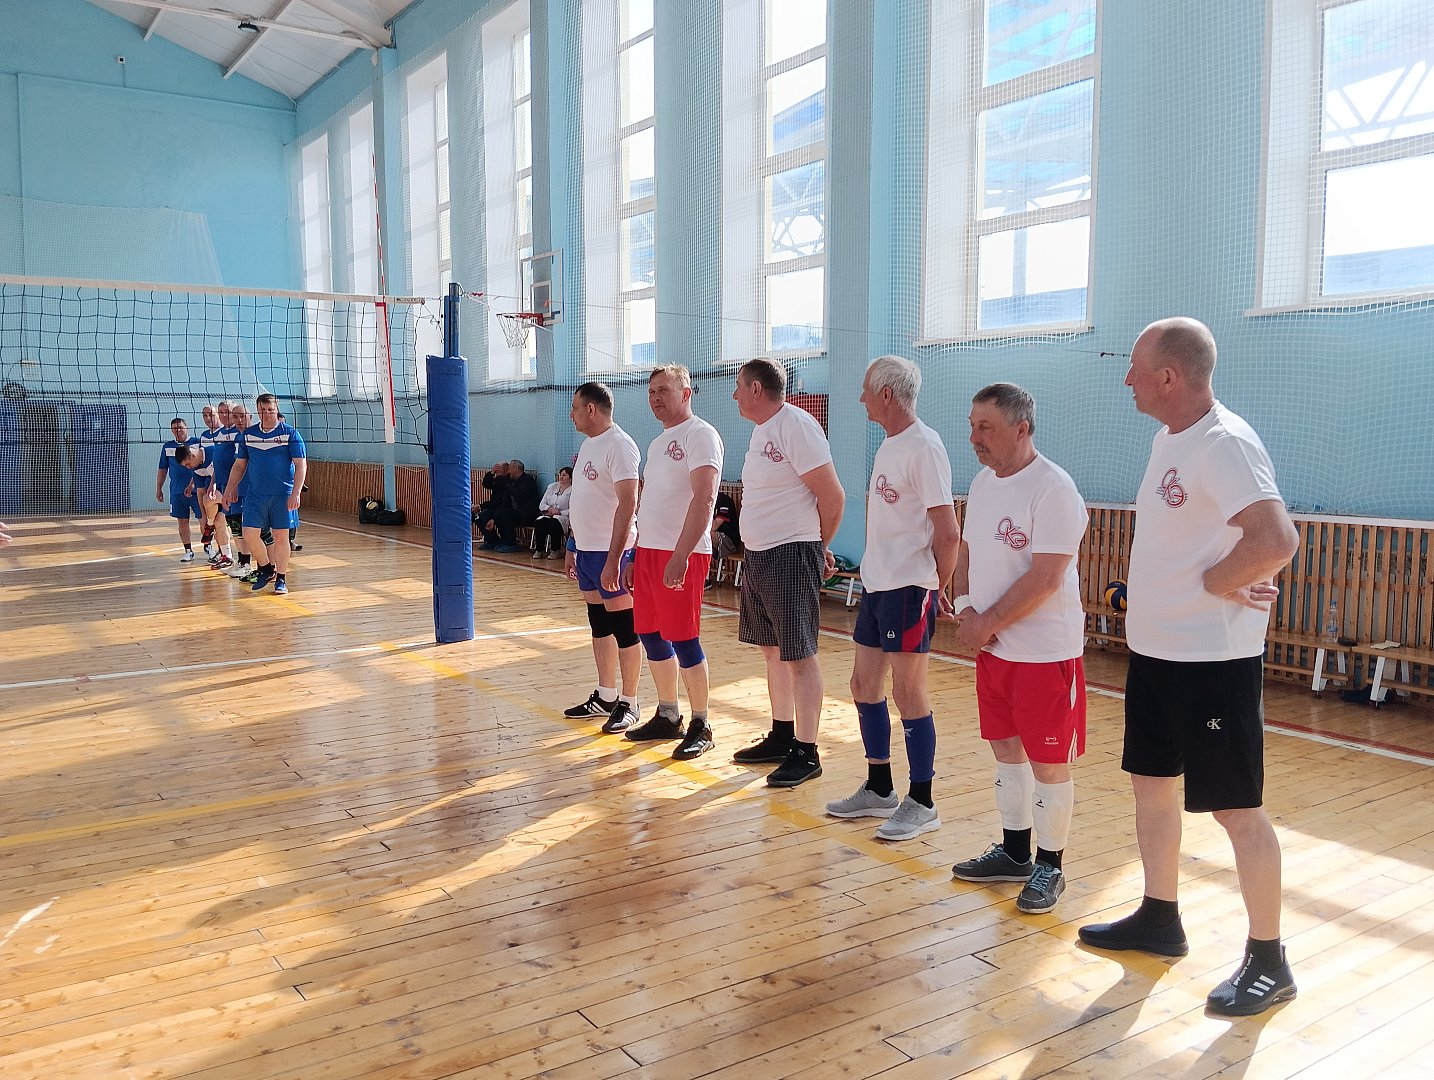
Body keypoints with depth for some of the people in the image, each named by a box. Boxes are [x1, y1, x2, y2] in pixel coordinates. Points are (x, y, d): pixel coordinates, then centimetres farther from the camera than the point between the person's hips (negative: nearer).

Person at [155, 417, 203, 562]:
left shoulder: (197, 442, -1)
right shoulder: (167, 447, 10)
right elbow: (162, 470, 17)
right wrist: (158, 489, 15)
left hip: (196, 489, -4)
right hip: (176, 491, 4)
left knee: (204, 519, -4)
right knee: (182, 521, 7)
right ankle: (188, 551, 15)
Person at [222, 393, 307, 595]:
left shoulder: (290, 433, -4)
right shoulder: (248, 434, 8)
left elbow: (301, 465, -7)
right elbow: (239, 465, 16)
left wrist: (295, 493, -15)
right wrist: (229, 490, 12)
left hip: (282, 495, -3)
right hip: (255, 494, 3)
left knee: (281, 536, 1)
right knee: (249, 534, -2)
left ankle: (281, 578, 14)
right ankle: (266, 569, 21)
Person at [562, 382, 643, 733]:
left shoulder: (618, 445, -16)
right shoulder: (587, 445, 14)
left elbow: (628, 503, -22)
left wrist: (614, 559, -26)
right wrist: (572, 547, 20)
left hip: (610, 552, -10)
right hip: (586, 549, 10)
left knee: (623, 628, 0)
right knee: (599, 624, 15)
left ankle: (628, 704, 9)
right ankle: (605, 697, 26)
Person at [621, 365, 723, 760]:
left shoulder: (700, 435, -10)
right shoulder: (658, 442, 19)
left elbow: (704, 498, -20)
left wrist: (680, 556, -26)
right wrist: (637, 556, 21)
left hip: (681, 554, -9)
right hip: (648, 550, 9)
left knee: (682, 639, -5)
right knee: (651, 636, 12)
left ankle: (700, 726, 7)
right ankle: (667, 717, 26)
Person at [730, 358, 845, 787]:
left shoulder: (796, 425, -15)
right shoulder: (762, 430, 15)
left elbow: (833, 496, -17)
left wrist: (817, 546, -2)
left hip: (791, 557, -10)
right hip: (758, 556, 10)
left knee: (798, 654, -4)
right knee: (772, 650, 16)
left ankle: (806, 753, 4)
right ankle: (781, 736, 29)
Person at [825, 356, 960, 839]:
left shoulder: (923, 447, -15)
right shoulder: (888, 446, 14)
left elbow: (947, 532, -17)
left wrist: (936, 587, -8)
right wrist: (872, 570, 12)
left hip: (908, 588, -9)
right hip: (876, 584, 9)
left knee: (908, 691, -1)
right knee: (864, 684, 14)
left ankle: (921, 805, 12)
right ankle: (879, 790, 28)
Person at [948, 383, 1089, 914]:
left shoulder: (1052, 488, -18)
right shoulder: (983, 482, 8)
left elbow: (1045, 578, -23)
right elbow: (967, 550, 15)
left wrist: (986, 624, -16)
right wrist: (965, 610, -2)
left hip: (1045, 651, -8)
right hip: (992, 648, 8)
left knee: (1048, 762, 4)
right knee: (1006, 750, 17)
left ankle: (1049, 866, 19)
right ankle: (1014, 853, 32)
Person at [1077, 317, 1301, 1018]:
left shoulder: (1225, 444, -20)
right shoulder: (1168, 439, 10)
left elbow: (1277, 540, -32)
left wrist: (1214, 585, -19)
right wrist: (1151, 594, 8)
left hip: (1213, 659, -10)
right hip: (1154, 647, 10)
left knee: (1237, 808, 2)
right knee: (1152, 781, 18)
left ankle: (1268, 962, 18)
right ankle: (1159, 921, 35)